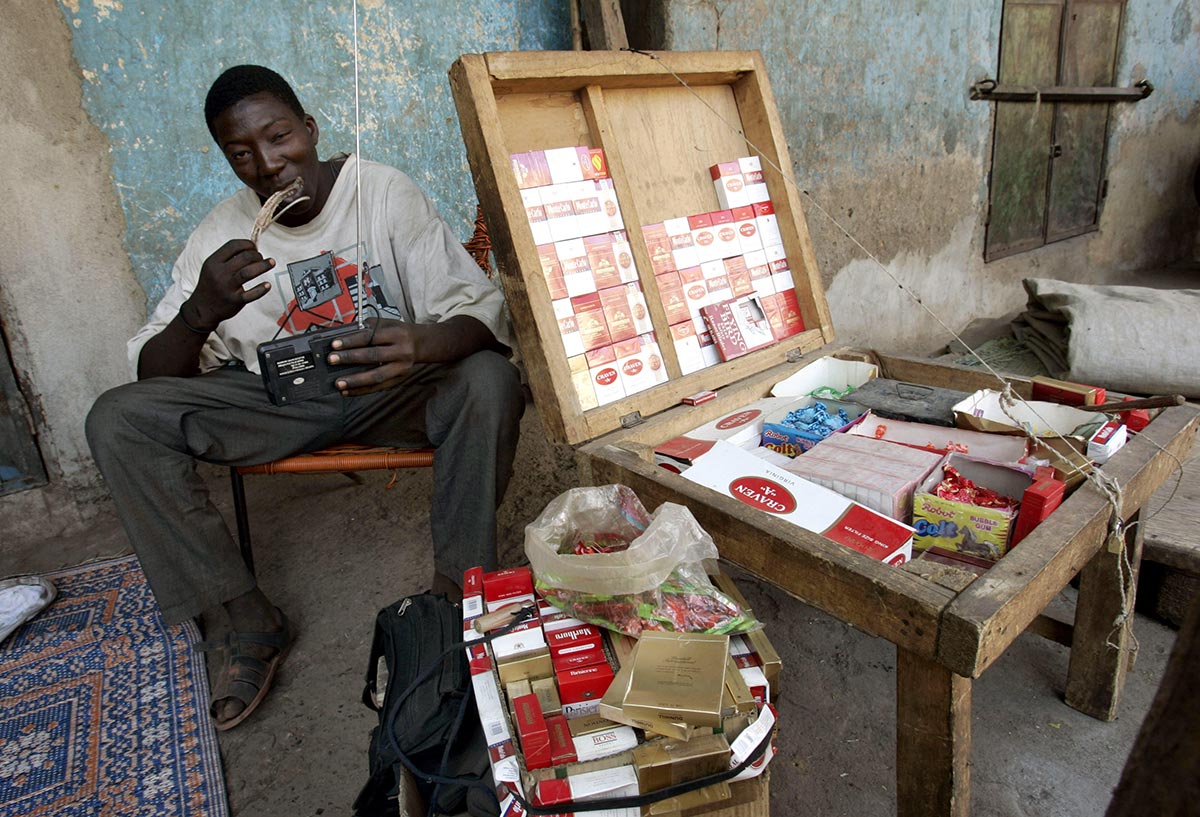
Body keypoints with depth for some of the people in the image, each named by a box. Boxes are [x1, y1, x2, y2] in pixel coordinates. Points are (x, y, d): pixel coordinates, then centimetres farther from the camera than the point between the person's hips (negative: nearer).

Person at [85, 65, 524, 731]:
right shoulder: (221, 234, -2)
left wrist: (423, 344, -41)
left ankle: (456, 594, -19)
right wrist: (199, 314, -27)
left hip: (389, 388, -2)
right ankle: (251, 621, -7)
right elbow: (152, 375, -4)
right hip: (275, 399, 3)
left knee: (490, 381, -32)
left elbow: (481, 308, -18)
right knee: (115, 420, -15)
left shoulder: (383, 191, -10)